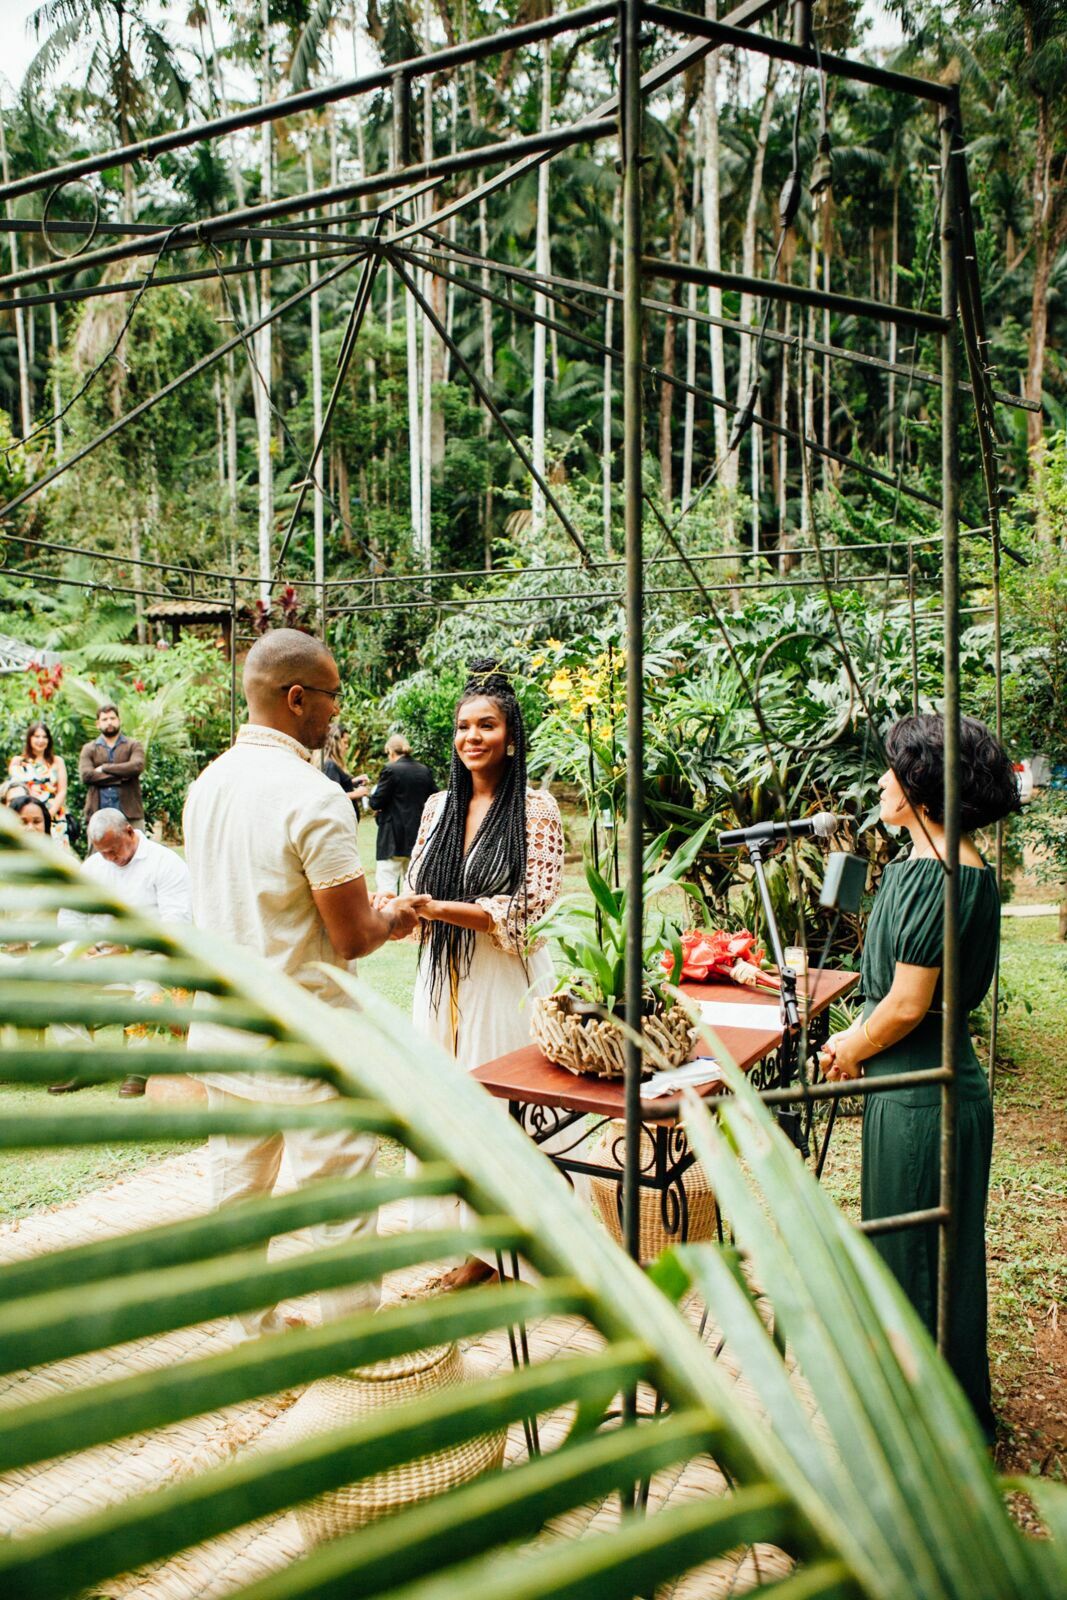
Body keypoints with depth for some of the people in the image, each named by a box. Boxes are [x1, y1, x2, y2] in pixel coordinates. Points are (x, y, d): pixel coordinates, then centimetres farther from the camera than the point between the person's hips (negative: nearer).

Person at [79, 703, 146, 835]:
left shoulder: (134, 745, 11)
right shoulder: (89, 749, 13)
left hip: (130, 814, -1)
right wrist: (120, 777, -9)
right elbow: (86, 775, -4)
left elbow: (137, 766, -10)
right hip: (98, 816, 1)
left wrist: (104, 768, -6)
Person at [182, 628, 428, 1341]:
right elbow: (351, 938, -18)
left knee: (238, 1192, 19)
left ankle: (258, 1336, 35)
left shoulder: (207, 784, 5)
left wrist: (364, 906, 16)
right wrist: (393, 918, 4)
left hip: (224, 1028, 8)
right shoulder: (314, 797, -21)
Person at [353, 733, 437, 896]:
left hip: (394, 837, -6)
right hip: (418, 836, 7)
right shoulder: (425, 771, 6)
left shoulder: (391, 770, -12)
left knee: (386, 884, -4)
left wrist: (368, 792, 9)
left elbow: (376, 803, -11)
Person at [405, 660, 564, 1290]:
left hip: (507, 979, -5)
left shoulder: (536, 808, -8)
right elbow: (417, 891, 14)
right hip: (445, 977, 5)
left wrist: (441, 908, -21)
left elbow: (533, 909, -14)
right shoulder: (439, 806, 9)